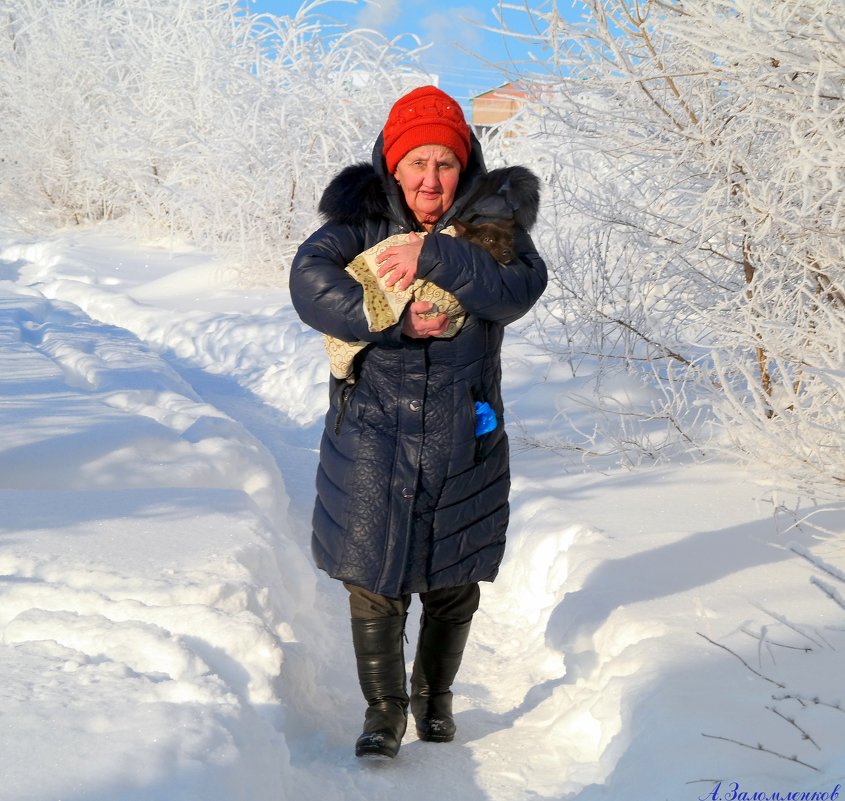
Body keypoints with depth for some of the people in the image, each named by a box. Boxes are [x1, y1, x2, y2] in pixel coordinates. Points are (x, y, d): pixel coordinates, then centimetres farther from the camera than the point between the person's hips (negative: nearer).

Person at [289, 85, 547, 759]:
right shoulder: (362, 218, -2)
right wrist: (394, 322, -26)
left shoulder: (490, 221, -1)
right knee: (374, 580, 1)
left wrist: (434, 256, -29)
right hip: (372, 434, -1)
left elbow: (518, 289, -19)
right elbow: (311, 281, -16)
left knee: (453, 584, 13)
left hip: (464, 439, 1)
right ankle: (384, 707, 20)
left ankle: (436, 695, 36)